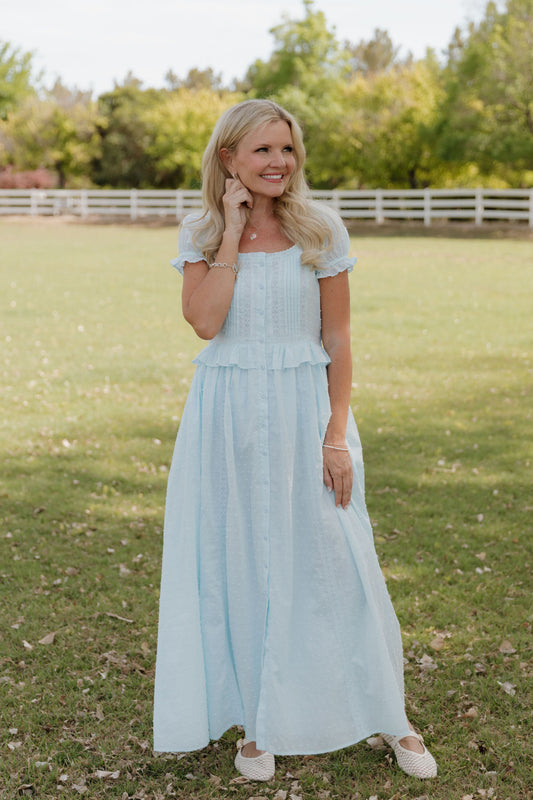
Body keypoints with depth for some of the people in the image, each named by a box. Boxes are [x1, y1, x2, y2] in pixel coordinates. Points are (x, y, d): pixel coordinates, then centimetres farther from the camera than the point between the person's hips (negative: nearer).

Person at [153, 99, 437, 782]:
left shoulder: (321, 230, -2)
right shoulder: (200, 233, 1)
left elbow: (337, 339, -2)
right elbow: (204, 321, -15)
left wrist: (335, 435, -8)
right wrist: (233, 231, -13)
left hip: (304, 408, -1)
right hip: (227, 413, 1)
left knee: (329, 563, 4)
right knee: (239, 566, 7)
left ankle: (388, 717, 21)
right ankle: (259, 721, 24)